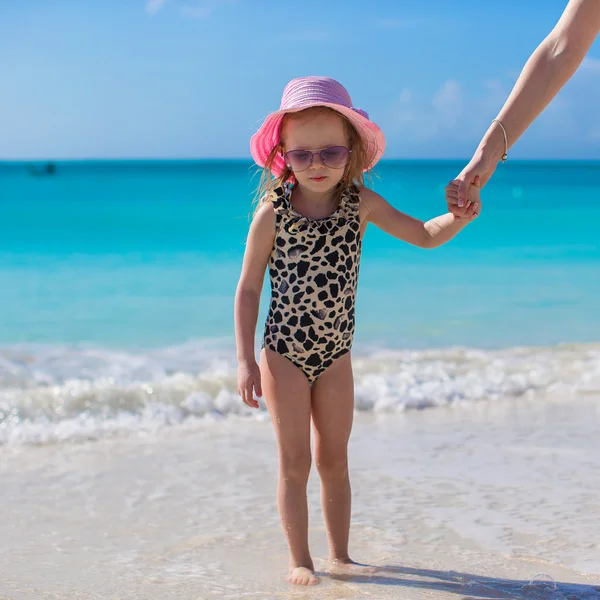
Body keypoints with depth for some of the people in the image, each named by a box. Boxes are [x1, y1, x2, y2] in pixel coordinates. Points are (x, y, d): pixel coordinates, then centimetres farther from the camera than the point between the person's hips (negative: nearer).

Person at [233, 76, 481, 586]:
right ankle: (300, 560, 13)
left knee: (335, 460, 12)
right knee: (295, 462, 3)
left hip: (336, 356, 3)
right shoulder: (273, 213, -12)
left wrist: (462, 215, -22)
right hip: (284, 354, -3)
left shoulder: (360, 204, -5)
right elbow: (249, 288, -7)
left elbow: (425, 235, -1)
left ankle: (339, 554, 24)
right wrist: (246, 360, -10)